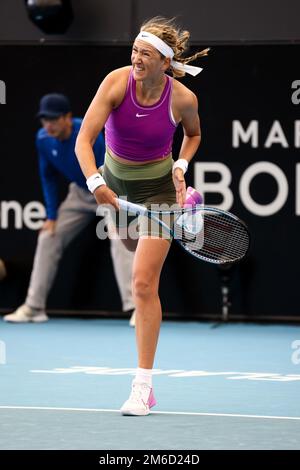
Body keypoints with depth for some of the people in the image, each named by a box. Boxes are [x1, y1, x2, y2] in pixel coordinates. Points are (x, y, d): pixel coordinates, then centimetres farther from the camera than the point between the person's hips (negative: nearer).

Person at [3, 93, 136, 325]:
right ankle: (33, 307, 11)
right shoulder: (43, 139, -15)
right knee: (48, 237, 3)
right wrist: (52, 216, -4)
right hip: (80, 192, 6)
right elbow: (48, 177, 0)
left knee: (119, 238, -26)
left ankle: (136, 305, -29)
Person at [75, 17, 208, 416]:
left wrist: (181, 165, -11)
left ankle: (143, 387, -15)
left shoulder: (183, 99, -21)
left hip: (158, 187, -3)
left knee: (143, 282, -14)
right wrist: (95, 182, -45)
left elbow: (193, 133, 5)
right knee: (132, 244, 30)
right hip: (115, 181, 3)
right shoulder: (117, 82, -23)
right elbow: (84, 140, -30)